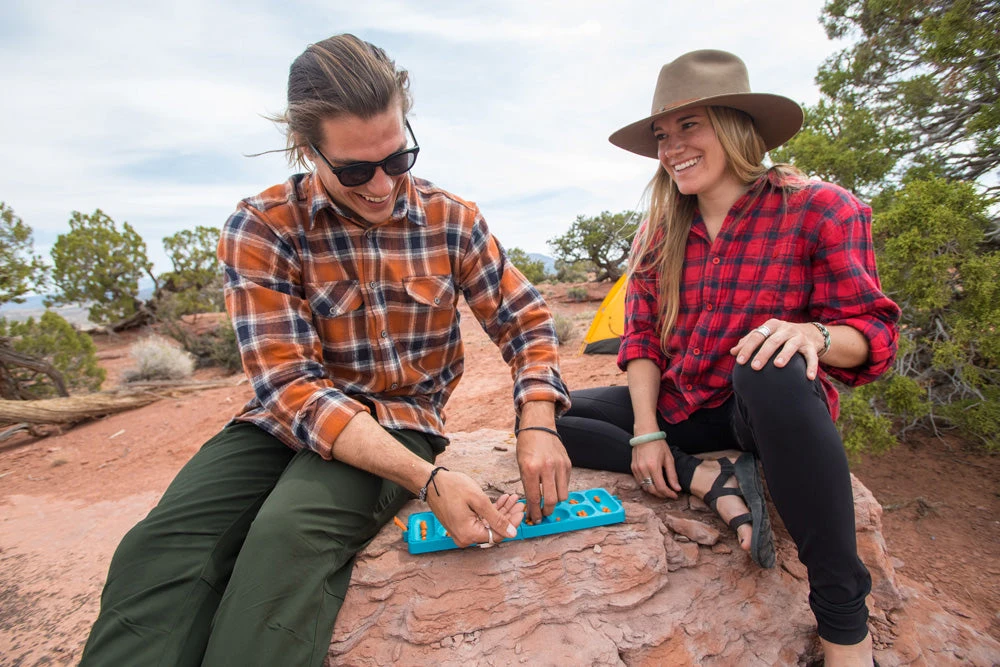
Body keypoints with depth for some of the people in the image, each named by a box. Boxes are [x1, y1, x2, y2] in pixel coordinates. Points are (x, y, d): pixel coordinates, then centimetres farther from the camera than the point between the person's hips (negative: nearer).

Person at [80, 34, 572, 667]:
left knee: (289, 532, -30)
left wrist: (537, 428, -17)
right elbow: (293, 388, -18)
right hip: (287, 418, 1)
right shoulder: (260, 228, -10)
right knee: (159, 548, -25)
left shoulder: (452, 219, -5)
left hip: (402, 419, 0)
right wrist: (427, 479, -29)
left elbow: (526, 319, 2)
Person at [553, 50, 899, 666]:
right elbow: (642, 336, 2)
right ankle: (712, 477, -15)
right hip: (677, 410, 5)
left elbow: (876, 334, -9)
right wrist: (646, 431, -9)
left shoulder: (820, 210, -8)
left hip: (772, 411, -4)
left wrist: (813, 334, -33)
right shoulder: (661, 231, 4)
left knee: (769, 369, -41)